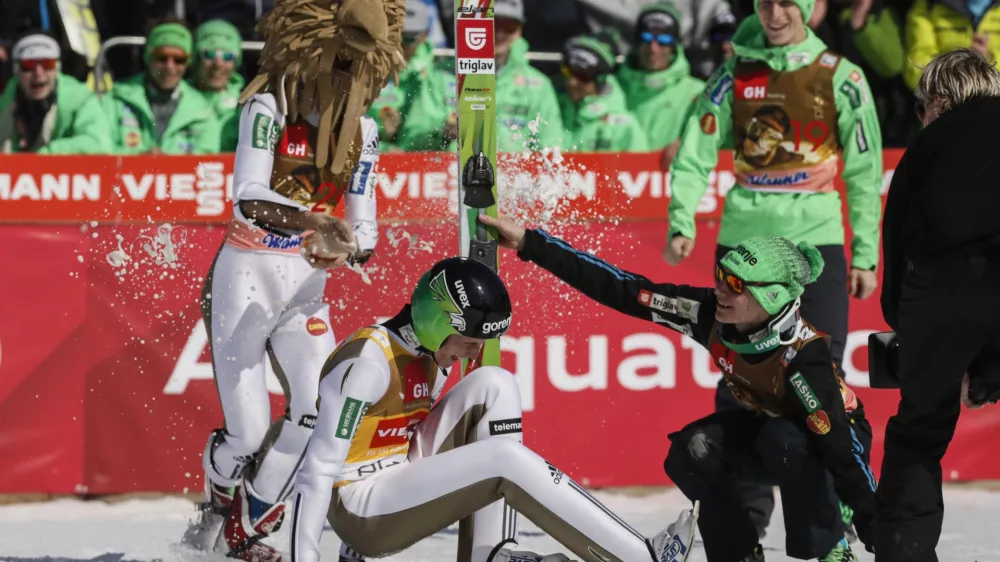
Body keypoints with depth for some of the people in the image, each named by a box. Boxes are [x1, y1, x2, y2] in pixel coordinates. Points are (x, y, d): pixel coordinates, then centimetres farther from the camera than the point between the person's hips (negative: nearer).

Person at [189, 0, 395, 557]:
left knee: (320, 406, -17)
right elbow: (247, 198, -26)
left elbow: (364, 231, 4)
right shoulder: (270, 107, -12)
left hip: (307, 285, 4)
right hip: (247, 276, -4)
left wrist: (347, 248, -20)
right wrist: (308, 221, -43)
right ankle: (219, 498, 28)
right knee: (248, 433, -9)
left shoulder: (362, 130, 4)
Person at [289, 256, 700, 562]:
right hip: (360, 510, -9)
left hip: (399, 485, 9)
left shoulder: (428, 352, 5)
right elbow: (317, 472, -24)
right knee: (507, 461, -23)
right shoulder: (367, 362, -22)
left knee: (493, 386, 1)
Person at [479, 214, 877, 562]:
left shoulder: (803, 355, -36)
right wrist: (530, 244, -24)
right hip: (764, 426, 5)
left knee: (784, 440, -37)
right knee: (693, 449, -22)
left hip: (836, 436, -5)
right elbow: (623, 290, -21)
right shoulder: (711, 314, -22)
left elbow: (840, 447, -36)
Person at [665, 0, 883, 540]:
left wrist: (866, 255, 1)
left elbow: (864, 171, 5)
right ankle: (748, 505, 11)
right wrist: (682, 224, -10)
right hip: (743, 239, 2)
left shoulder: (840, 78, 2)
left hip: (816, 239, -2)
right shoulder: (735, 75, 7)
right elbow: (695, 152, 3)